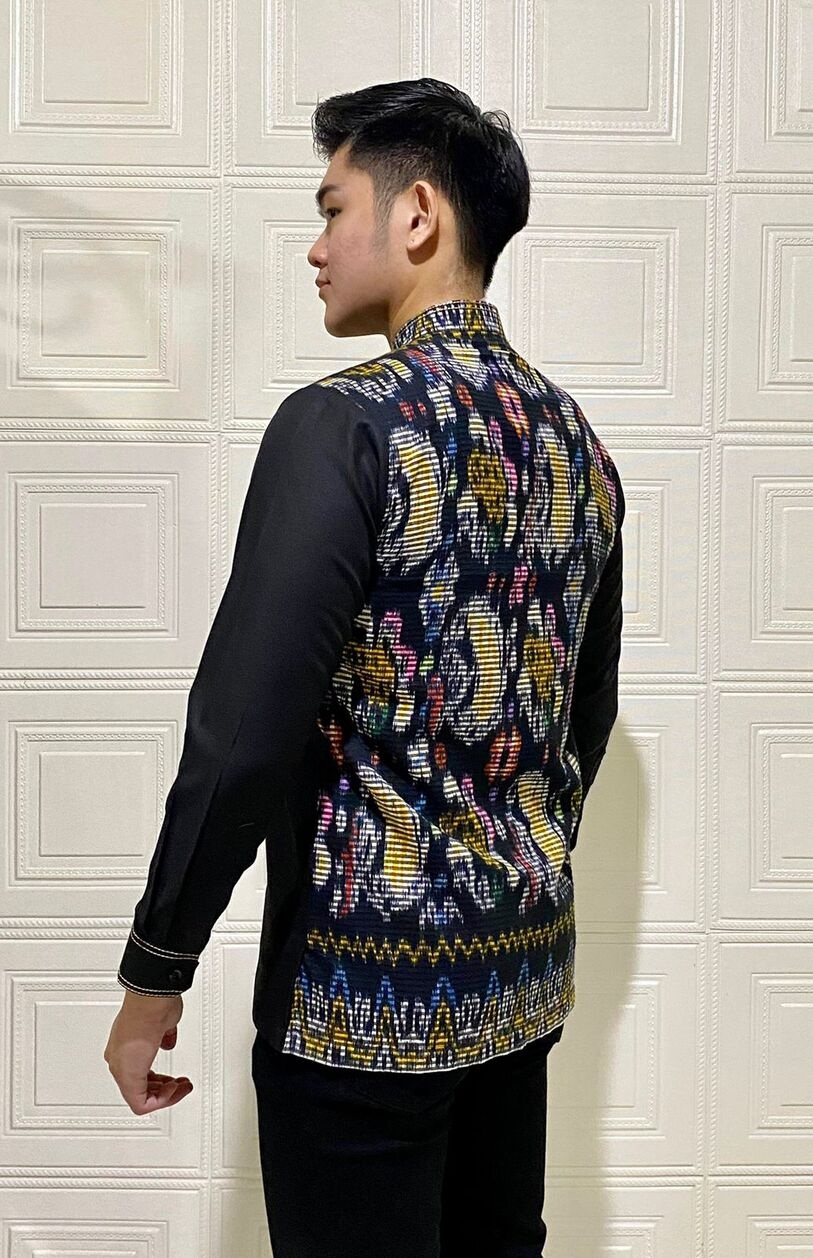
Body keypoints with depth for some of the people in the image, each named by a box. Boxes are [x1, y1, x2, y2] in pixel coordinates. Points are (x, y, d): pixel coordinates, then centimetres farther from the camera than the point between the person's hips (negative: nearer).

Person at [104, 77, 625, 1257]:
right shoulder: (577, 440, 6)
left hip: (364, 987, -7)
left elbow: (243, 733, -20)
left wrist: (154, 971, -10)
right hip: (526, 973, 7)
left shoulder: (345, 421, -17)